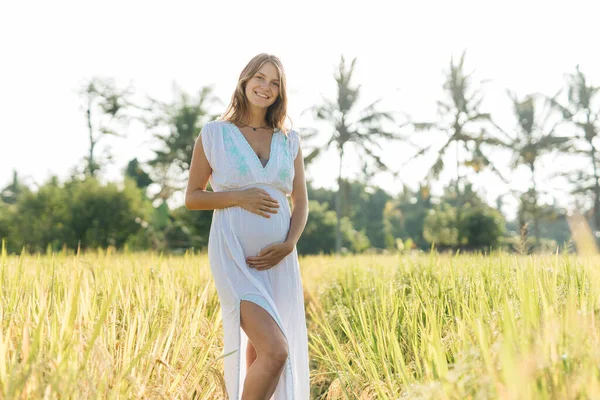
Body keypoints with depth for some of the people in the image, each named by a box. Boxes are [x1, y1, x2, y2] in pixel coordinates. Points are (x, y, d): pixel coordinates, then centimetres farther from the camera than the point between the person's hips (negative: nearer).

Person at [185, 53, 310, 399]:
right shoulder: (214, 134, 1)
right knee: (275, 351, -19)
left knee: (257, 358, 10)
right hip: (234, 258, -4)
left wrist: (287, 245, -8)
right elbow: (192, 198, 3)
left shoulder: (289, 141, 11)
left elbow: (301, 203, 10)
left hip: (279, 261, 5)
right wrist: (238, 197, -13)